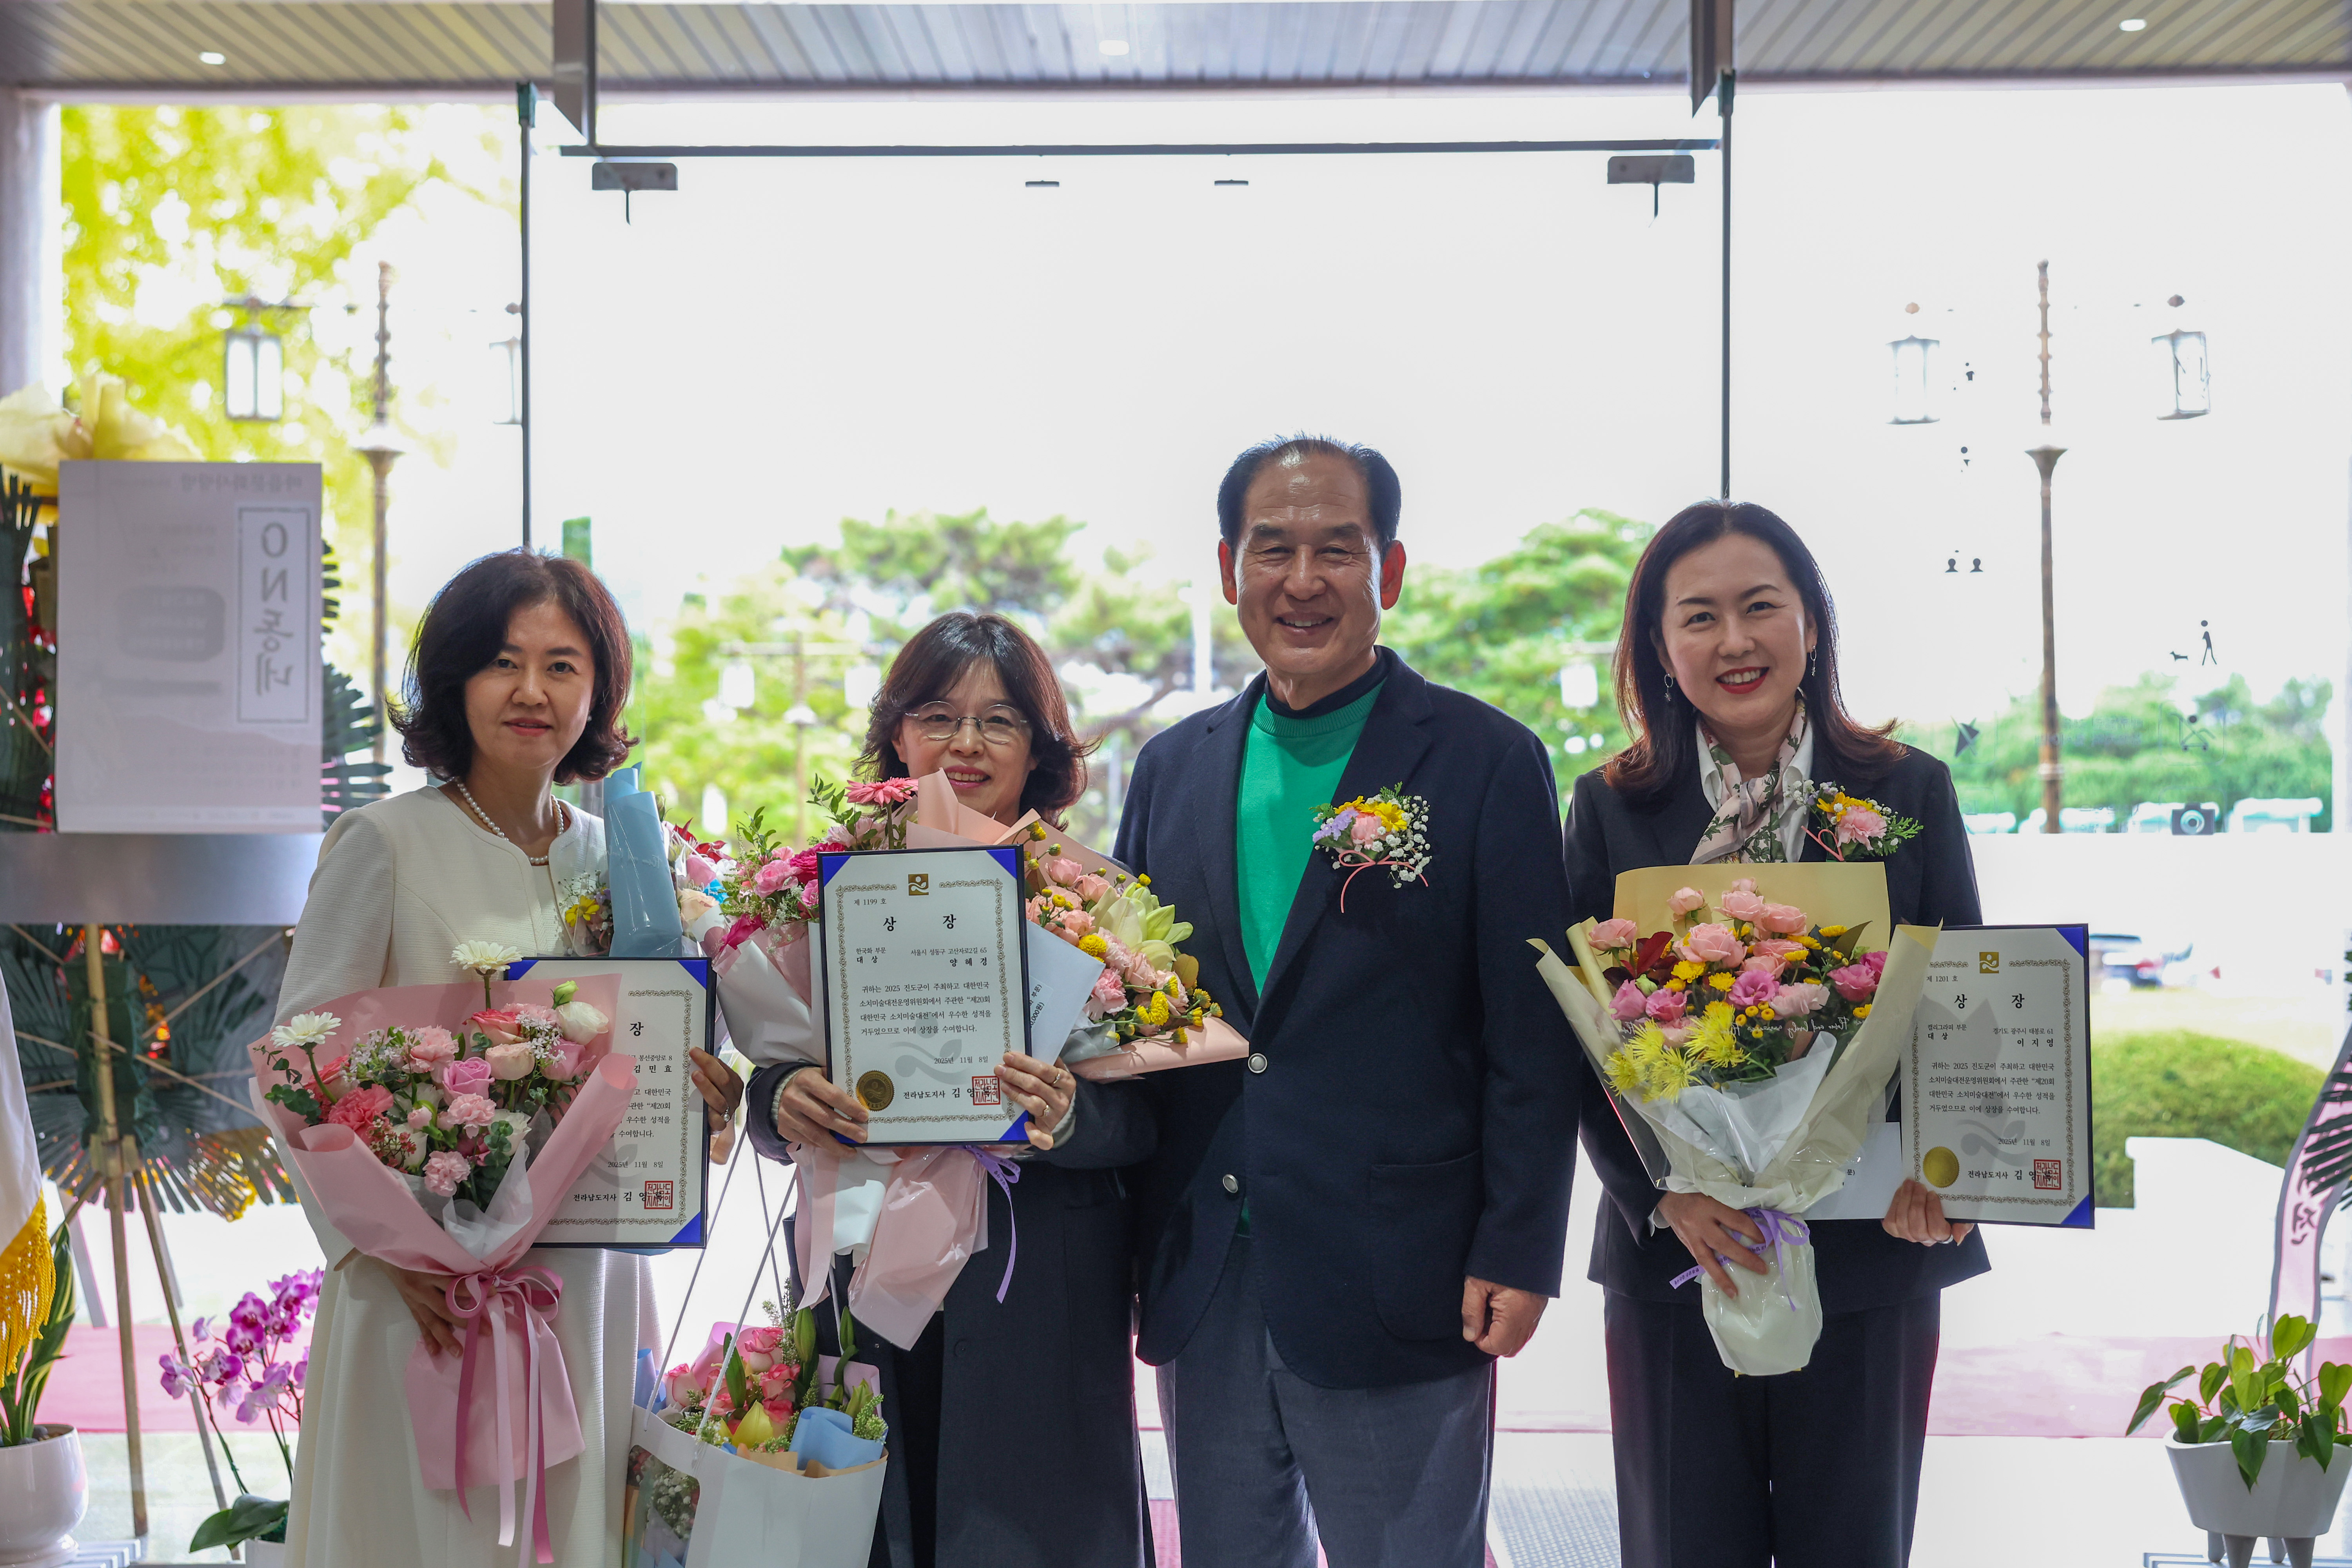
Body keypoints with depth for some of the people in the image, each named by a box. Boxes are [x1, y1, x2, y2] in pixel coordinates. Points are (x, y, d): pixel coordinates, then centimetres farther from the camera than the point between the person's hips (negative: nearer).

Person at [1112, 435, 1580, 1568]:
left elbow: (1533, 1039, -6)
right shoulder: (1173, 769, 10)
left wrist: (1518, 1255, -10)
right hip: (1201, 1296, 4)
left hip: (1396, 1296, -4)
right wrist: (1126, 1250, 8)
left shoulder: (1488, 764, -4)